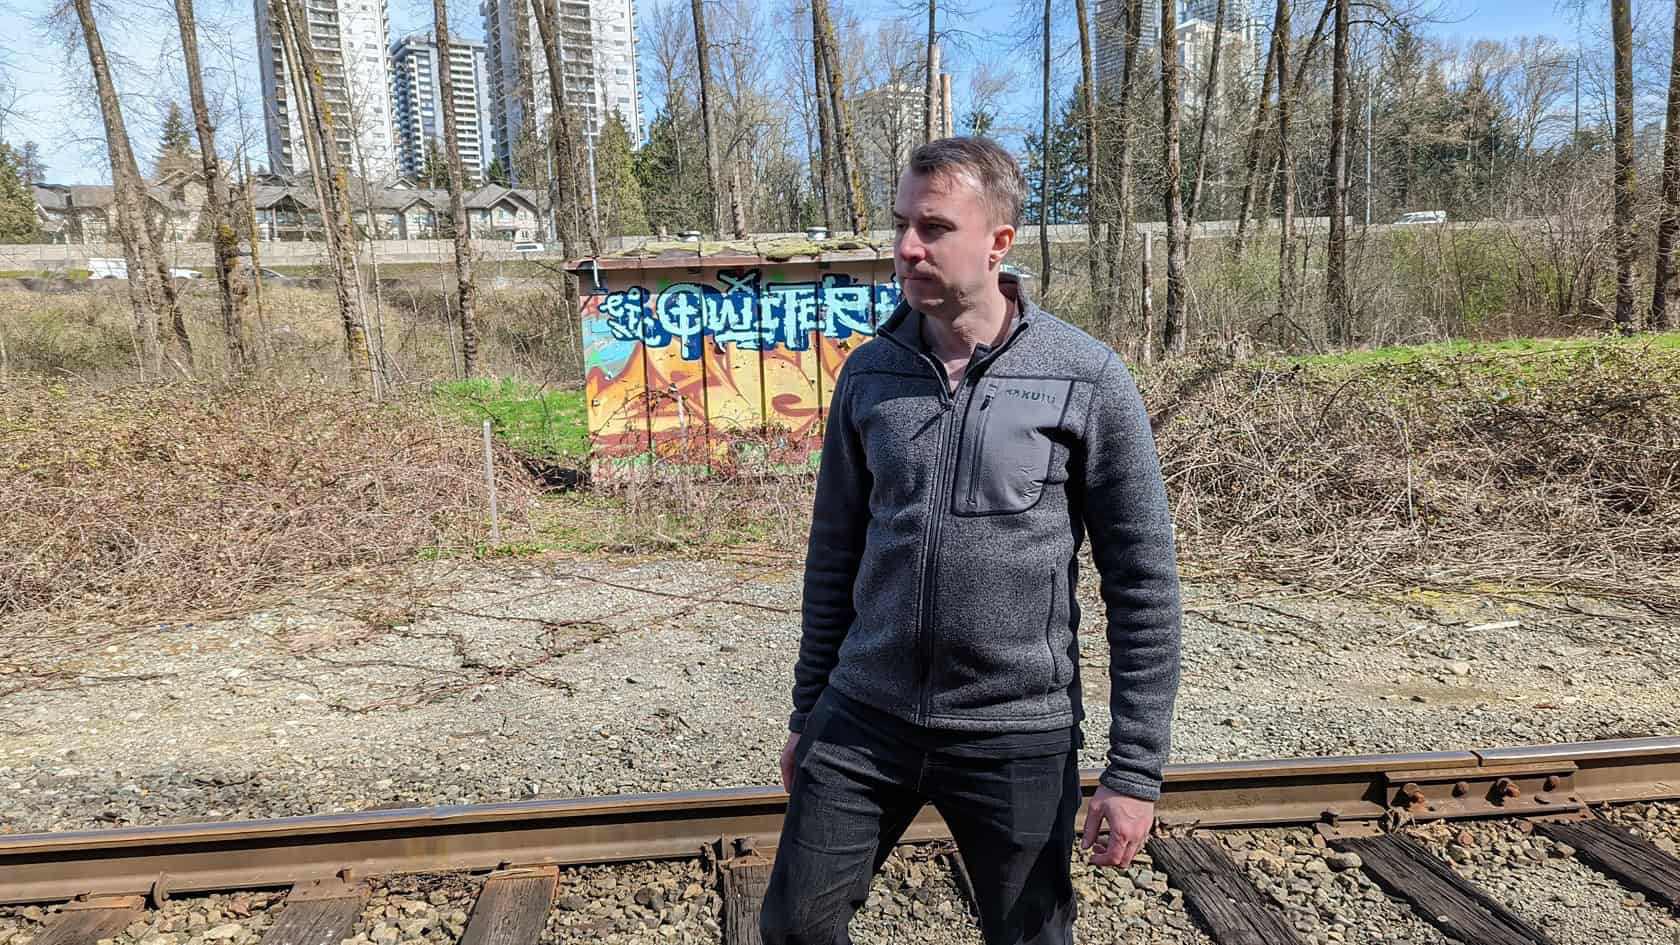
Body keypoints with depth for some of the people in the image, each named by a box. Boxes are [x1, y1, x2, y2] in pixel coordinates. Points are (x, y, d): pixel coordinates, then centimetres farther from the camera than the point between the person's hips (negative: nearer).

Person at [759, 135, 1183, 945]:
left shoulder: (1087, 380, -10)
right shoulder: (868, 374, 1)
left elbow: (1143, 582, -7)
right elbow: (835, 554, 8)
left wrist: (1136, 768, -7)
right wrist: (808, 711, 12)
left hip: (1017, 737, -3)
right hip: (863, 720, 3)